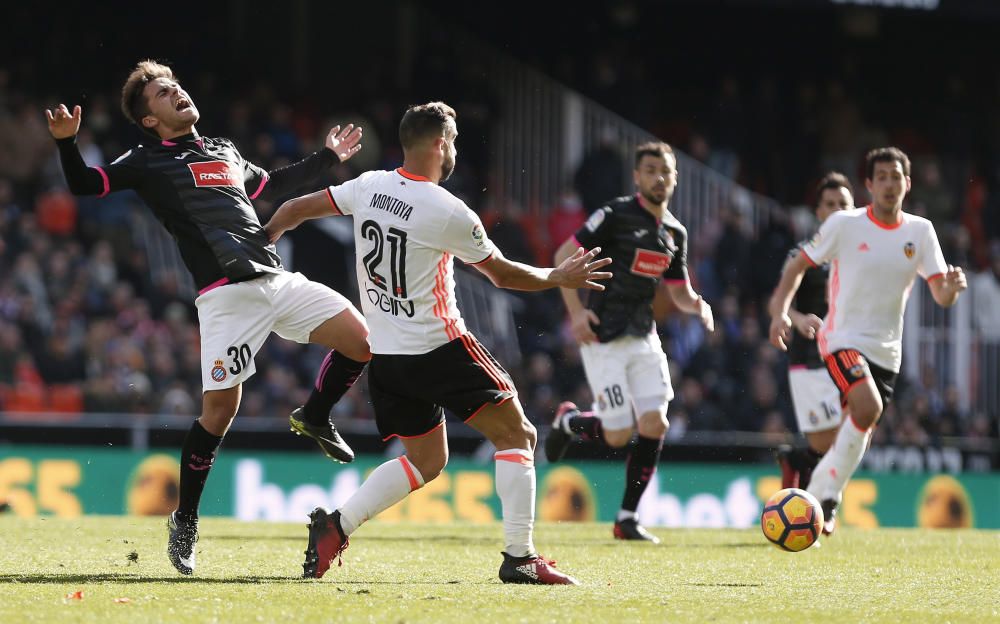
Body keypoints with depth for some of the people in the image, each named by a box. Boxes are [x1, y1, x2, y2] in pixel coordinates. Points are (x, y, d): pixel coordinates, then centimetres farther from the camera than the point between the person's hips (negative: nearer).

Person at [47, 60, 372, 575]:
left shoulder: (225, 151, 24)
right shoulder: (147, 162, 7)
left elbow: (271, 186, 41)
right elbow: (84, 184, 1)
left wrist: (327, 156, 47)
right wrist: (67, 142, -18)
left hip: (278, 280, 6)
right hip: (226, 295, -6)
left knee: (361, 339, -5)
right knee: (219, 409, -10)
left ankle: (313, 417, 21)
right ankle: (184, 521, 7)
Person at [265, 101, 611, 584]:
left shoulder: (368, 187, 2)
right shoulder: (448, 212, -15)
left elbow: (295, 209, 14)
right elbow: (504, 274, -3)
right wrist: (559, 277, 14)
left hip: (385, 357, 7)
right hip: (439, 348, -7)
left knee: (425, 460, 18)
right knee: (516, 435, 3)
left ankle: (334, 526, 2)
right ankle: (520, 557, -6)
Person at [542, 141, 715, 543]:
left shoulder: (675, 233, 11)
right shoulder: (616, 215, -9)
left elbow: (679, 291, 19)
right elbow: (564, 255, -8)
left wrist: (697, 304, -5)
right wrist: (576, 311, -17)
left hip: (643, 337, 6)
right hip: (604, 338, -6)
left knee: (655, 424, -7)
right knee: (618, 435, -9)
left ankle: (627, 518, 4)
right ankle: (568, 422, 25)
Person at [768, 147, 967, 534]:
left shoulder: (920, 231, 3)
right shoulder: (844, 224, -6)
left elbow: (942, 297, -1)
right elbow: (799, 266, 2)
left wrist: (953, 287, -25)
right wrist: (781, 311, -12)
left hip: (887, 350, 5)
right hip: (843, 339, -5)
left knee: (858, 438, 7)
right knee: (867, 408, -28)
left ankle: (817, 498, 26)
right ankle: (827, 495, -15)